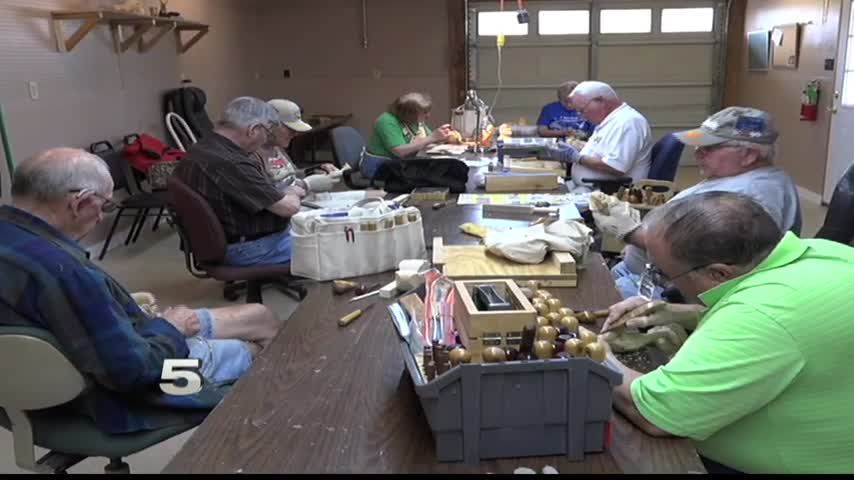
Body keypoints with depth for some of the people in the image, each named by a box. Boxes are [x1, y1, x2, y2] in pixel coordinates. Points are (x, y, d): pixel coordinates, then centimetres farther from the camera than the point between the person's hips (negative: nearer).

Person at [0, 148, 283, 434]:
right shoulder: (58, 269, -37)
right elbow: (135, 368, -29)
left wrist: (119, 302, 3)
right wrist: (170, 328, -11)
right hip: (124, 387, -9)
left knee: (261, 318, 13)